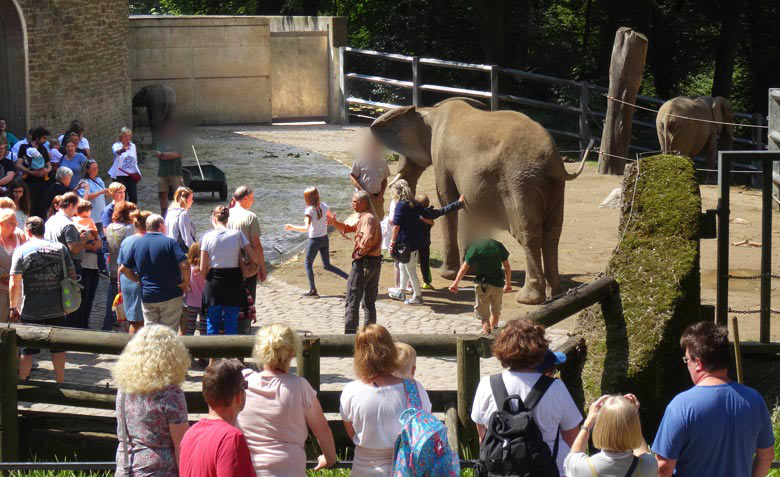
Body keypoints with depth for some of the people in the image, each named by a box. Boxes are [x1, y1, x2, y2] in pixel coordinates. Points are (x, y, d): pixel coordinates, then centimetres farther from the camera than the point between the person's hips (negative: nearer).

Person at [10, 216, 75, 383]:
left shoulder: (21, 251, -7)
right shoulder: (60, 248, 2)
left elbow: (14, 284, -10)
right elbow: (72, 276, 5)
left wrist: (13, 307, -1)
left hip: (30, 310, -2)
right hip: (57, 309, 2)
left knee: (27, 350, 8)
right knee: (58, 347, 14)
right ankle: (60, 383, 19)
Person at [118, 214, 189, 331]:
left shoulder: (136, 244, 2)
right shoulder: (170, 242, -11)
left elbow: (124, 268, 4)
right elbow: (184, 265, -20)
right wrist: (185, 282, -4)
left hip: (147, 296, 3)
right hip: (170, 295, -3)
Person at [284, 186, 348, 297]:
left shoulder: (309, 210, -19)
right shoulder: (324, 206, -1)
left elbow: (306, 228, -26)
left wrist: (292, 227, -17)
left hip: (314, 240, -6)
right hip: (325, 238, 6)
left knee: (307, 264, 11)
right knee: (327, 265, 17)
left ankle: (312, 290, 10)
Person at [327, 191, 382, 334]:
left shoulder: (368, 218, -16)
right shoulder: (364, 217, 17)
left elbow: (367, 239, -32)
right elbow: (349, 228, 25)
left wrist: (359, 253, -16)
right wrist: (335, 223, 10)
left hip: (363, 262, -10)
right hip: (375, 262, 10)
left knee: (352, 301, -5)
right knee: (369, 302, 15)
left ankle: (350, 333, -7)